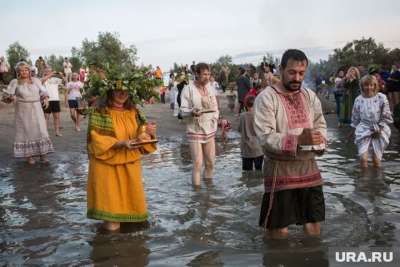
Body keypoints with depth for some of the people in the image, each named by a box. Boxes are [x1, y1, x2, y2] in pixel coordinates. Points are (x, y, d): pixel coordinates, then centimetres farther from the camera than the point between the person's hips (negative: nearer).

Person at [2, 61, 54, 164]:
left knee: (40, 131, -2)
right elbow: (6, 96, 0)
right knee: (26, 132, 1)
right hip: (23, 111, -1)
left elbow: (43, 92, 12)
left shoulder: (36, 81, 7)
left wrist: (46, 98, -10)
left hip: (36, 110, 2)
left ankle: (43, 155, 5)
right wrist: (11, 97, -22)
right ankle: (29, 155, 10)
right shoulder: (15, 82, 1)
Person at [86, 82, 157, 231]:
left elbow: (138, 134, 6)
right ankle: (110, 219, 17)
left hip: (129, 161, 5)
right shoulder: (99, 112, -11)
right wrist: (121, 143, -29)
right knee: (110, 193, 0)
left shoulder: (133, 112, 6)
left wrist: (149, 132, -17)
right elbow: (96, 139, -17)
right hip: (107, 162, -5)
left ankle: (129, 216, 30)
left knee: (130, 192, 12)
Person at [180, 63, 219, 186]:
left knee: (210, 162, 10)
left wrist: (215, 119, 2)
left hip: (210, 131, 5)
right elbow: (183, 111, -10)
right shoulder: (188, 89, -8)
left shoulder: (211, 88, 9)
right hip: (195, 131, -5)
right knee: (197, 164, -7)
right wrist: (192, 112, -30)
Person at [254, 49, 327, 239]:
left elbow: (320, 124, 15)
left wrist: (319, 140, -8)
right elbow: (266, 137, -20)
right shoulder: (266, 98, -11)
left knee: (313, 226, 15)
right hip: (280, 169, -6)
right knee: (279, 229, 2)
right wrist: (298, 139, -32)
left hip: (309, 167, 6)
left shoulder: (310, 96, 9)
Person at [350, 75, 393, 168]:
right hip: (364, 129, 1)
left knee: (376, 159, 4)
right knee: (363, 158, -12)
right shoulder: (358, 99, -1)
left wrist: (379, 128, -9)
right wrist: (355, 129, 8)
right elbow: (355, 117, 9)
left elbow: (386, 117, -3)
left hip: (379, 130, -1)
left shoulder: (381, 98, -7)